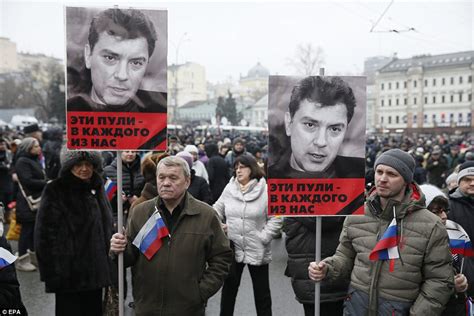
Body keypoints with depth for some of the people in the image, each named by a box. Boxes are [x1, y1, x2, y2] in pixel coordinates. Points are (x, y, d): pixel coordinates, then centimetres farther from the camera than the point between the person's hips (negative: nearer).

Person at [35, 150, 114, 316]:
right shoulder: (55, 190, -10)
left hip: (96, 270, 6)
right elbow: (45, 234, -13)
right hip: (69, 273, -6)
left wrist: (108, 263, 15)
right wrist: (53, 271, -17)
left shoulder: (97, 187, 9)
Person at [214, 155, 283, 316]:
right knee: (229, 288, 17)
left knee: (261, 290, 12)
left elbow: (276, 218, -9)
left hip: (257, 250, -3)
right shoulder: (229, 189, 2)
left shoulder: (266, 190, -10)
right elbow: (218, 209, 10)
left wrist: (263, 237, -15)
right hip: (233, 247, 3)